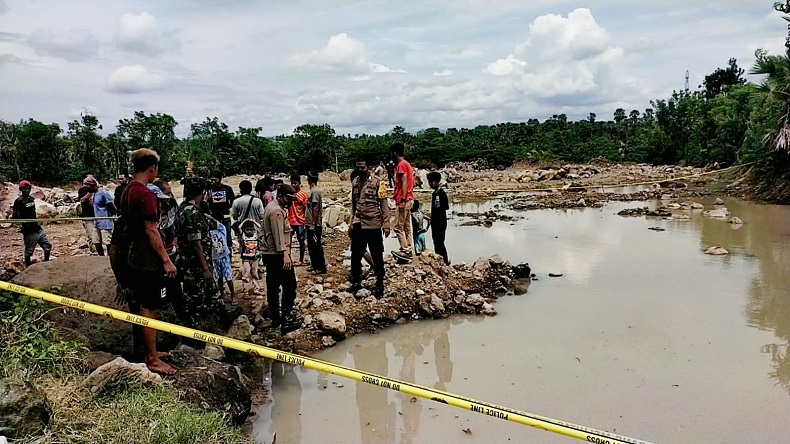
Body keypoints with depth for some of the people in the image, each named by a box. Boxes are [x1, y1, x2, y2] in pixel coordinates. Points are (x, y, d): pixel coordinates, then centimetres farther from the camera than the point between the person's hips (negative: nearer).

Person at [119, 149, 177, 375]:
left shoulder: (127, 192, 10)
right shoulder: (145, 194, -20)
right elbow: (151, 231, -22)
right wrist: (166, 260, -17)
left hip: (134, 258, 10)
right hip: (149, 261, -10)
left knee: (140, 306, 17)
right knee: (149, 310, -2)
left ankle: (148, 350, 31)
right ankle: (152, 360, 7)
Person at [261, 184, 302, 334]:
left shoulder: (270, 206, 16)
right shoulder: (276, 210, -16)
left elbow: (263, 229, 24)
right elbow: (278, 234, -26)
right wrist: (285, 254, -33)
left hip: (268, 253, 10)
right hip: (278, 254, -10)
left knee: (273, 287, 12)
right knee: (289, 285, -7)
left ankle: (275, 318, 19)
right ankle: (286, 319, -9)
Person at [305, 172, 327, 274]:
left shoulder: (315, 191, -17)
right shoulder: (317, 190, 13)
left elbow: (316, 208, -21)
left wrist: (313, 223, -21)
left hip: (314, 225, -10)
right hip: (311, 224, 10)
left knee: (316, 246, -4)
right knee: (311, 246, 16)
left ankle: (321, 268, 2)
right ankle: (315, 266, 24)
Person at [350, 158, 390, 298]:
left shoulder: (377, 182, -7)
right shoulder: (355, 182, 8)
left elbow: (384, 204, -7)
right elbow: (353, 204, 14)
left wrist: (386, 224, -11)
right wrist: (351, 224, 13)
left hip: (373, 225, -4)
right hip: (358, 225, 5)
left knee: (377, 257, 4)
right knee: (355, 256, 10)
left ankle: (379, 284, 16)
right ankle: (356, 281, 26)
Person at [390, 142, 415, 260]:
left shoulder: (401, 164, -11)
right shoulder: (406, 164, 18)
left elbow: (404, 182, -19)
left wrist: (402, 200, -22)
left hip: (403, 201, -10)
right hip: (408, 200, 10)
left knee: (398, 227, -9)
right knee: (407, 227, 10)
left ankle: (405, 250, -11)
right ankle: (409, 250, 12)